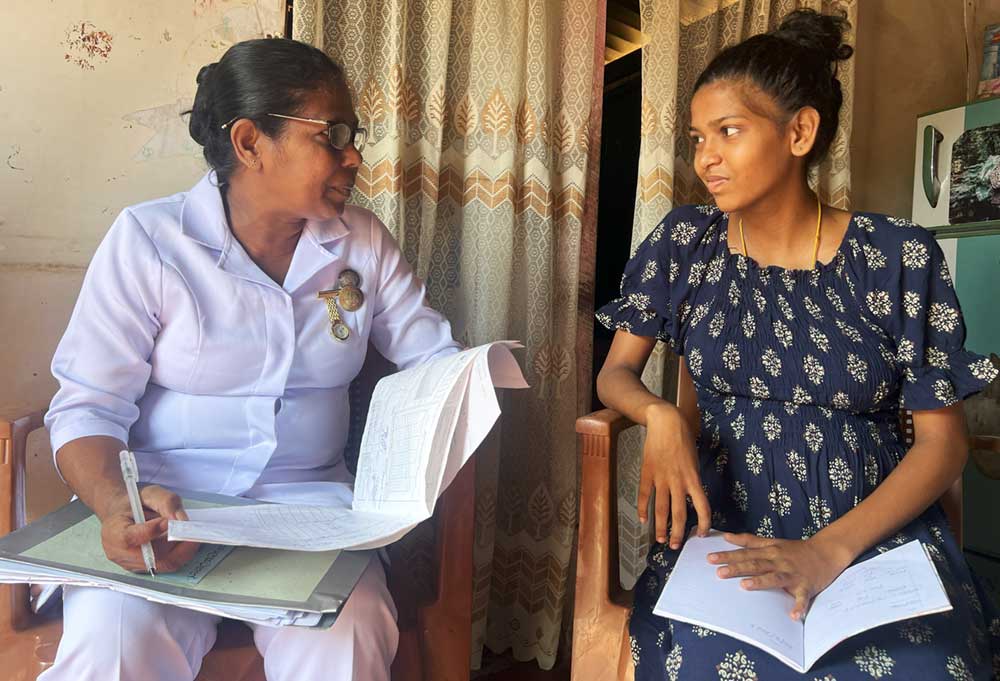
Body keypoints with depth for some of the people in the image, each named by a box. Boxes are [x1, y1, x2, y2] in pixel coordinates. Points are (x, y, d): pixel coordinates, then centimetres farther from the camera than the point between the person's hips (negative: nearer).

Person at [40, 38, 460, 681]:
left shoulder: (364, 241, 5)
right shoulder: (148, 240, -5)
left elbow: (433, 355, 9)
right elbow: (88, 407, -6)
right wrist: (117, 503, -27)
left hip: (310, 501, 2)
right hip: (167, 504, -1)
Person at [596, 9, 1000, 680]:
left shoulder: (899, 254, -4)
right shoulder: (684, 241, 3)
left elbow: (944, 438, -3)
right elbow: (615, 371, 6)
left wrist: (827, 550, -17)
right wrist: (660, 415, -18)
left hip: (881, 530, 0)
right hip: (726, 525, 1)